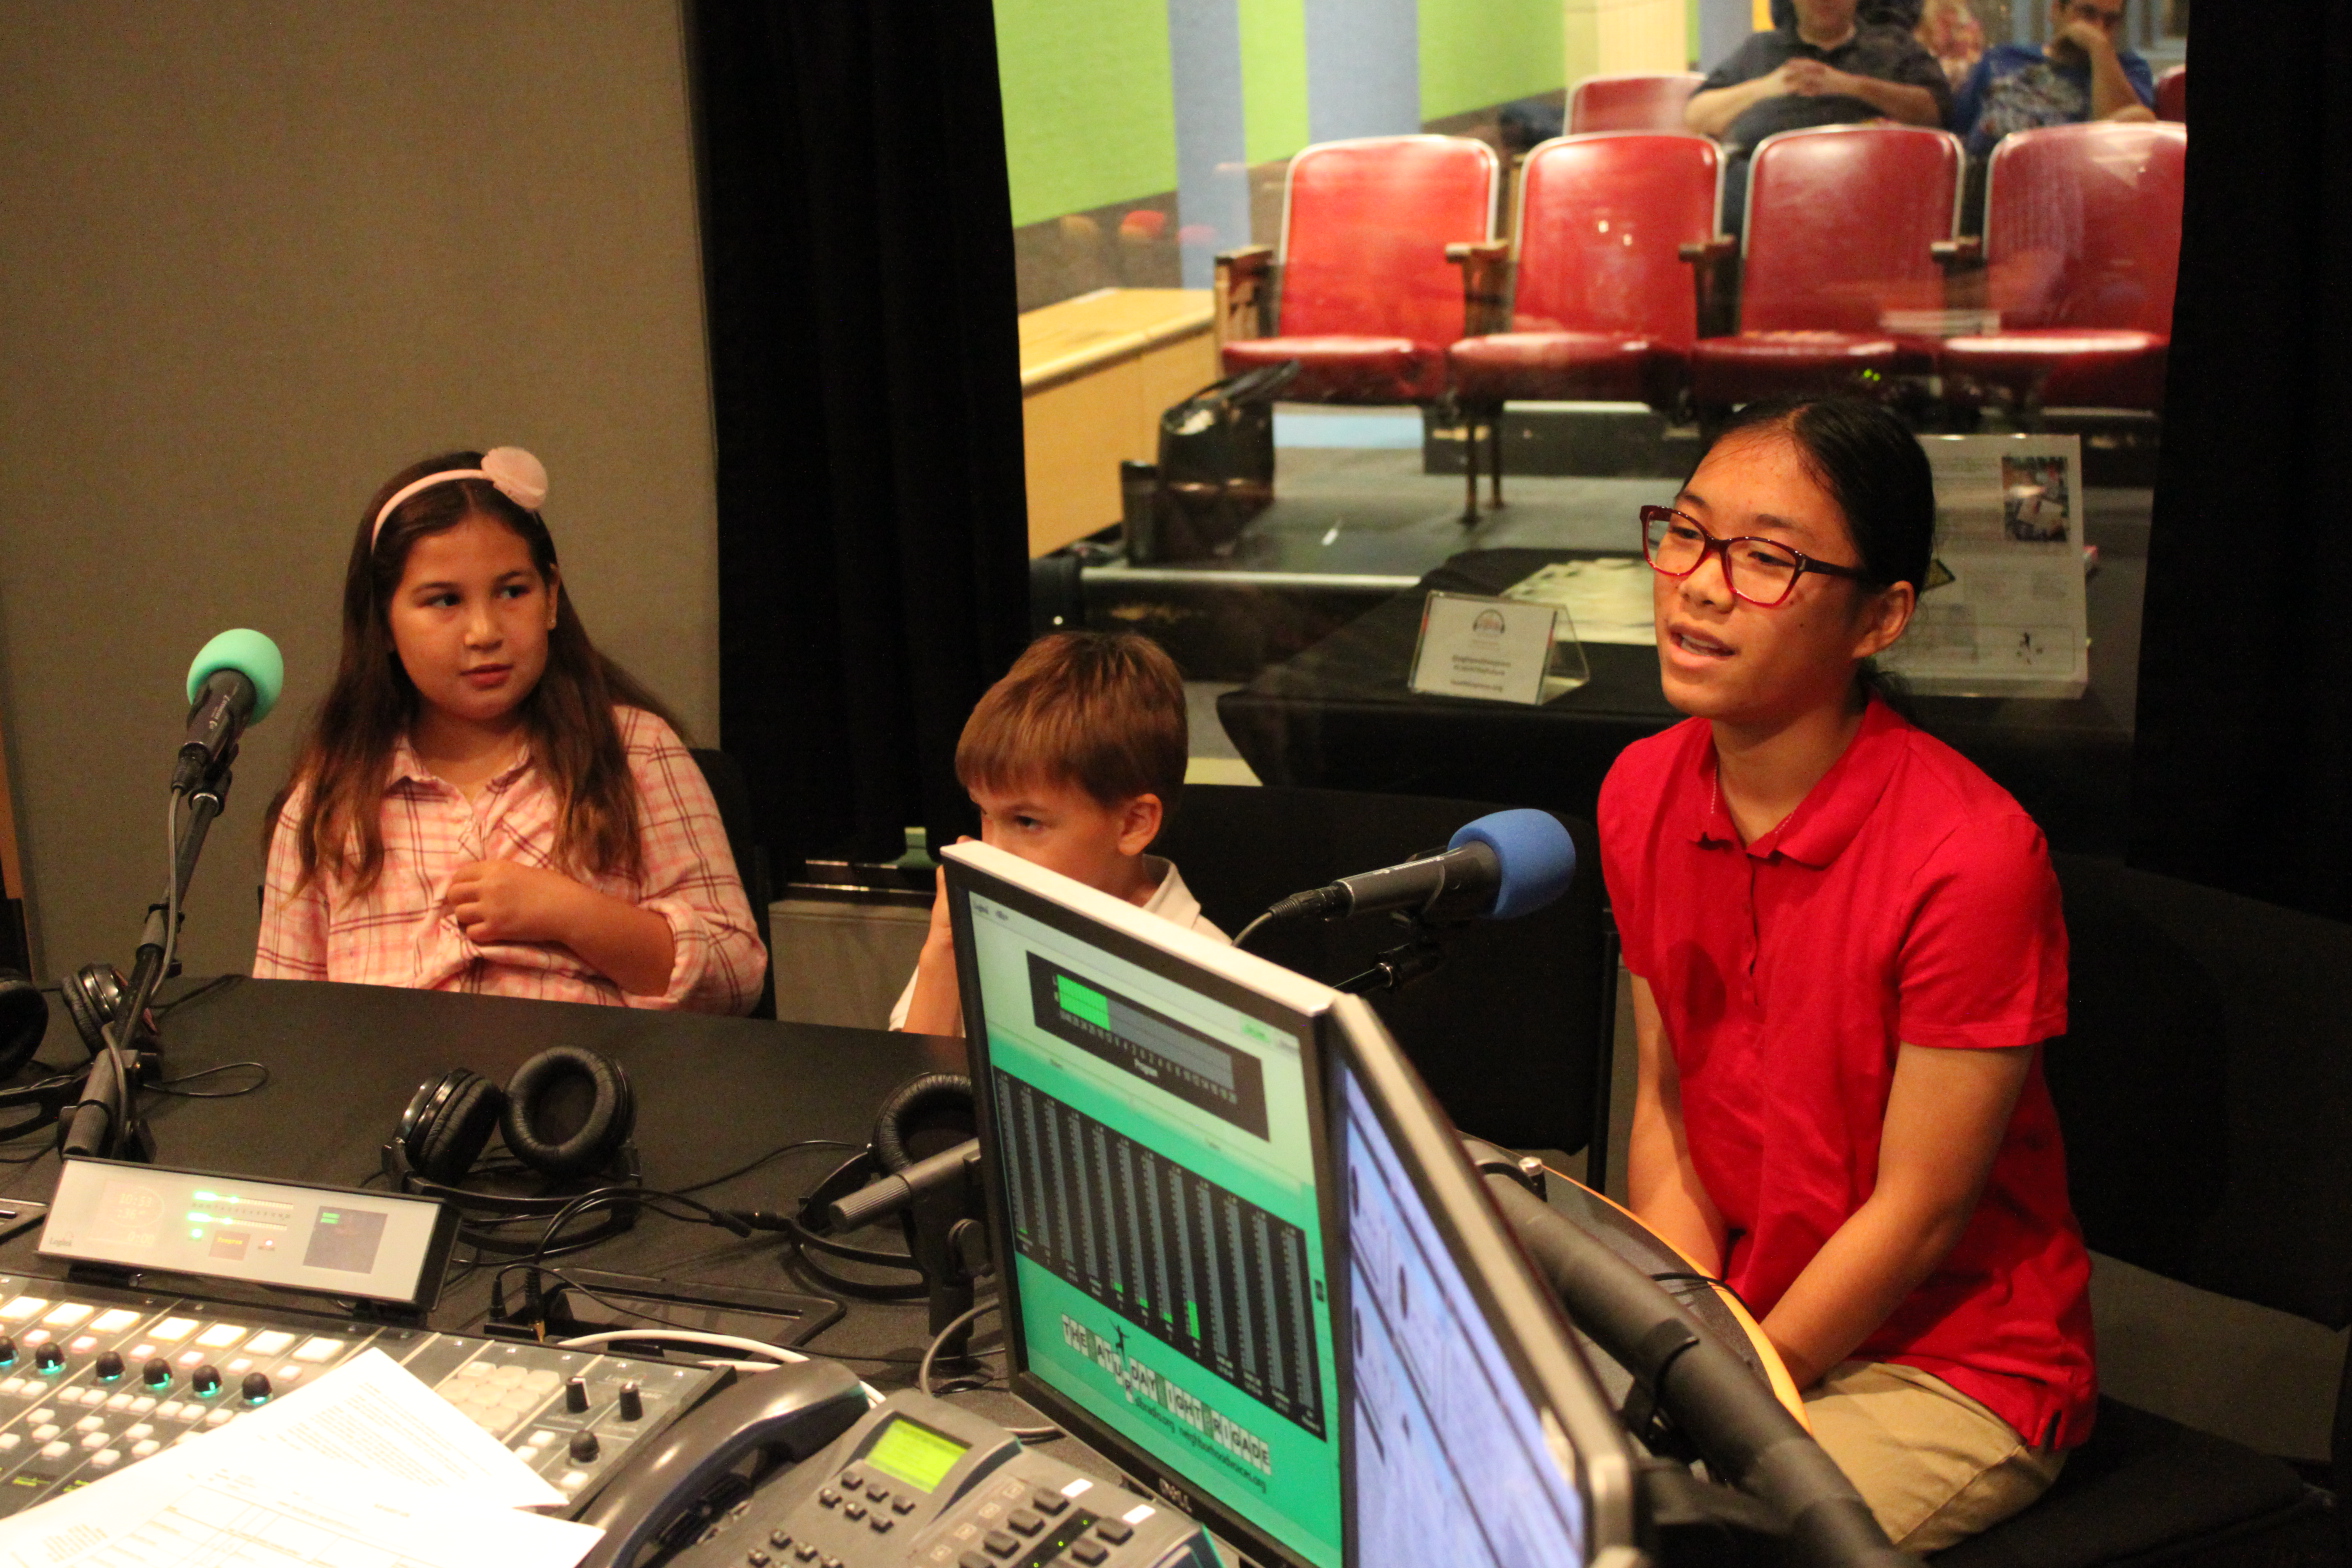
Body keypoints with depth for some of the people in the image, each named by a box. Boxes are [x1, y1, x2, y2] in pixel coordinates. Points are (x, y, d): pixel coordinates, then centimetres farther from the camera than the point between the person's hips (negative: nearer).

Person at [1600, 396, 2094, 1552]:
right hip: (1736, 1317, 6)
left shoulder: (1973, 857, -23)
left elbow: (1915, 1215, -17)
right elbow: (1662, 1103, 4)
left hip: (1948, 1367, -6)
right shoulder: (1641, 794, -2)